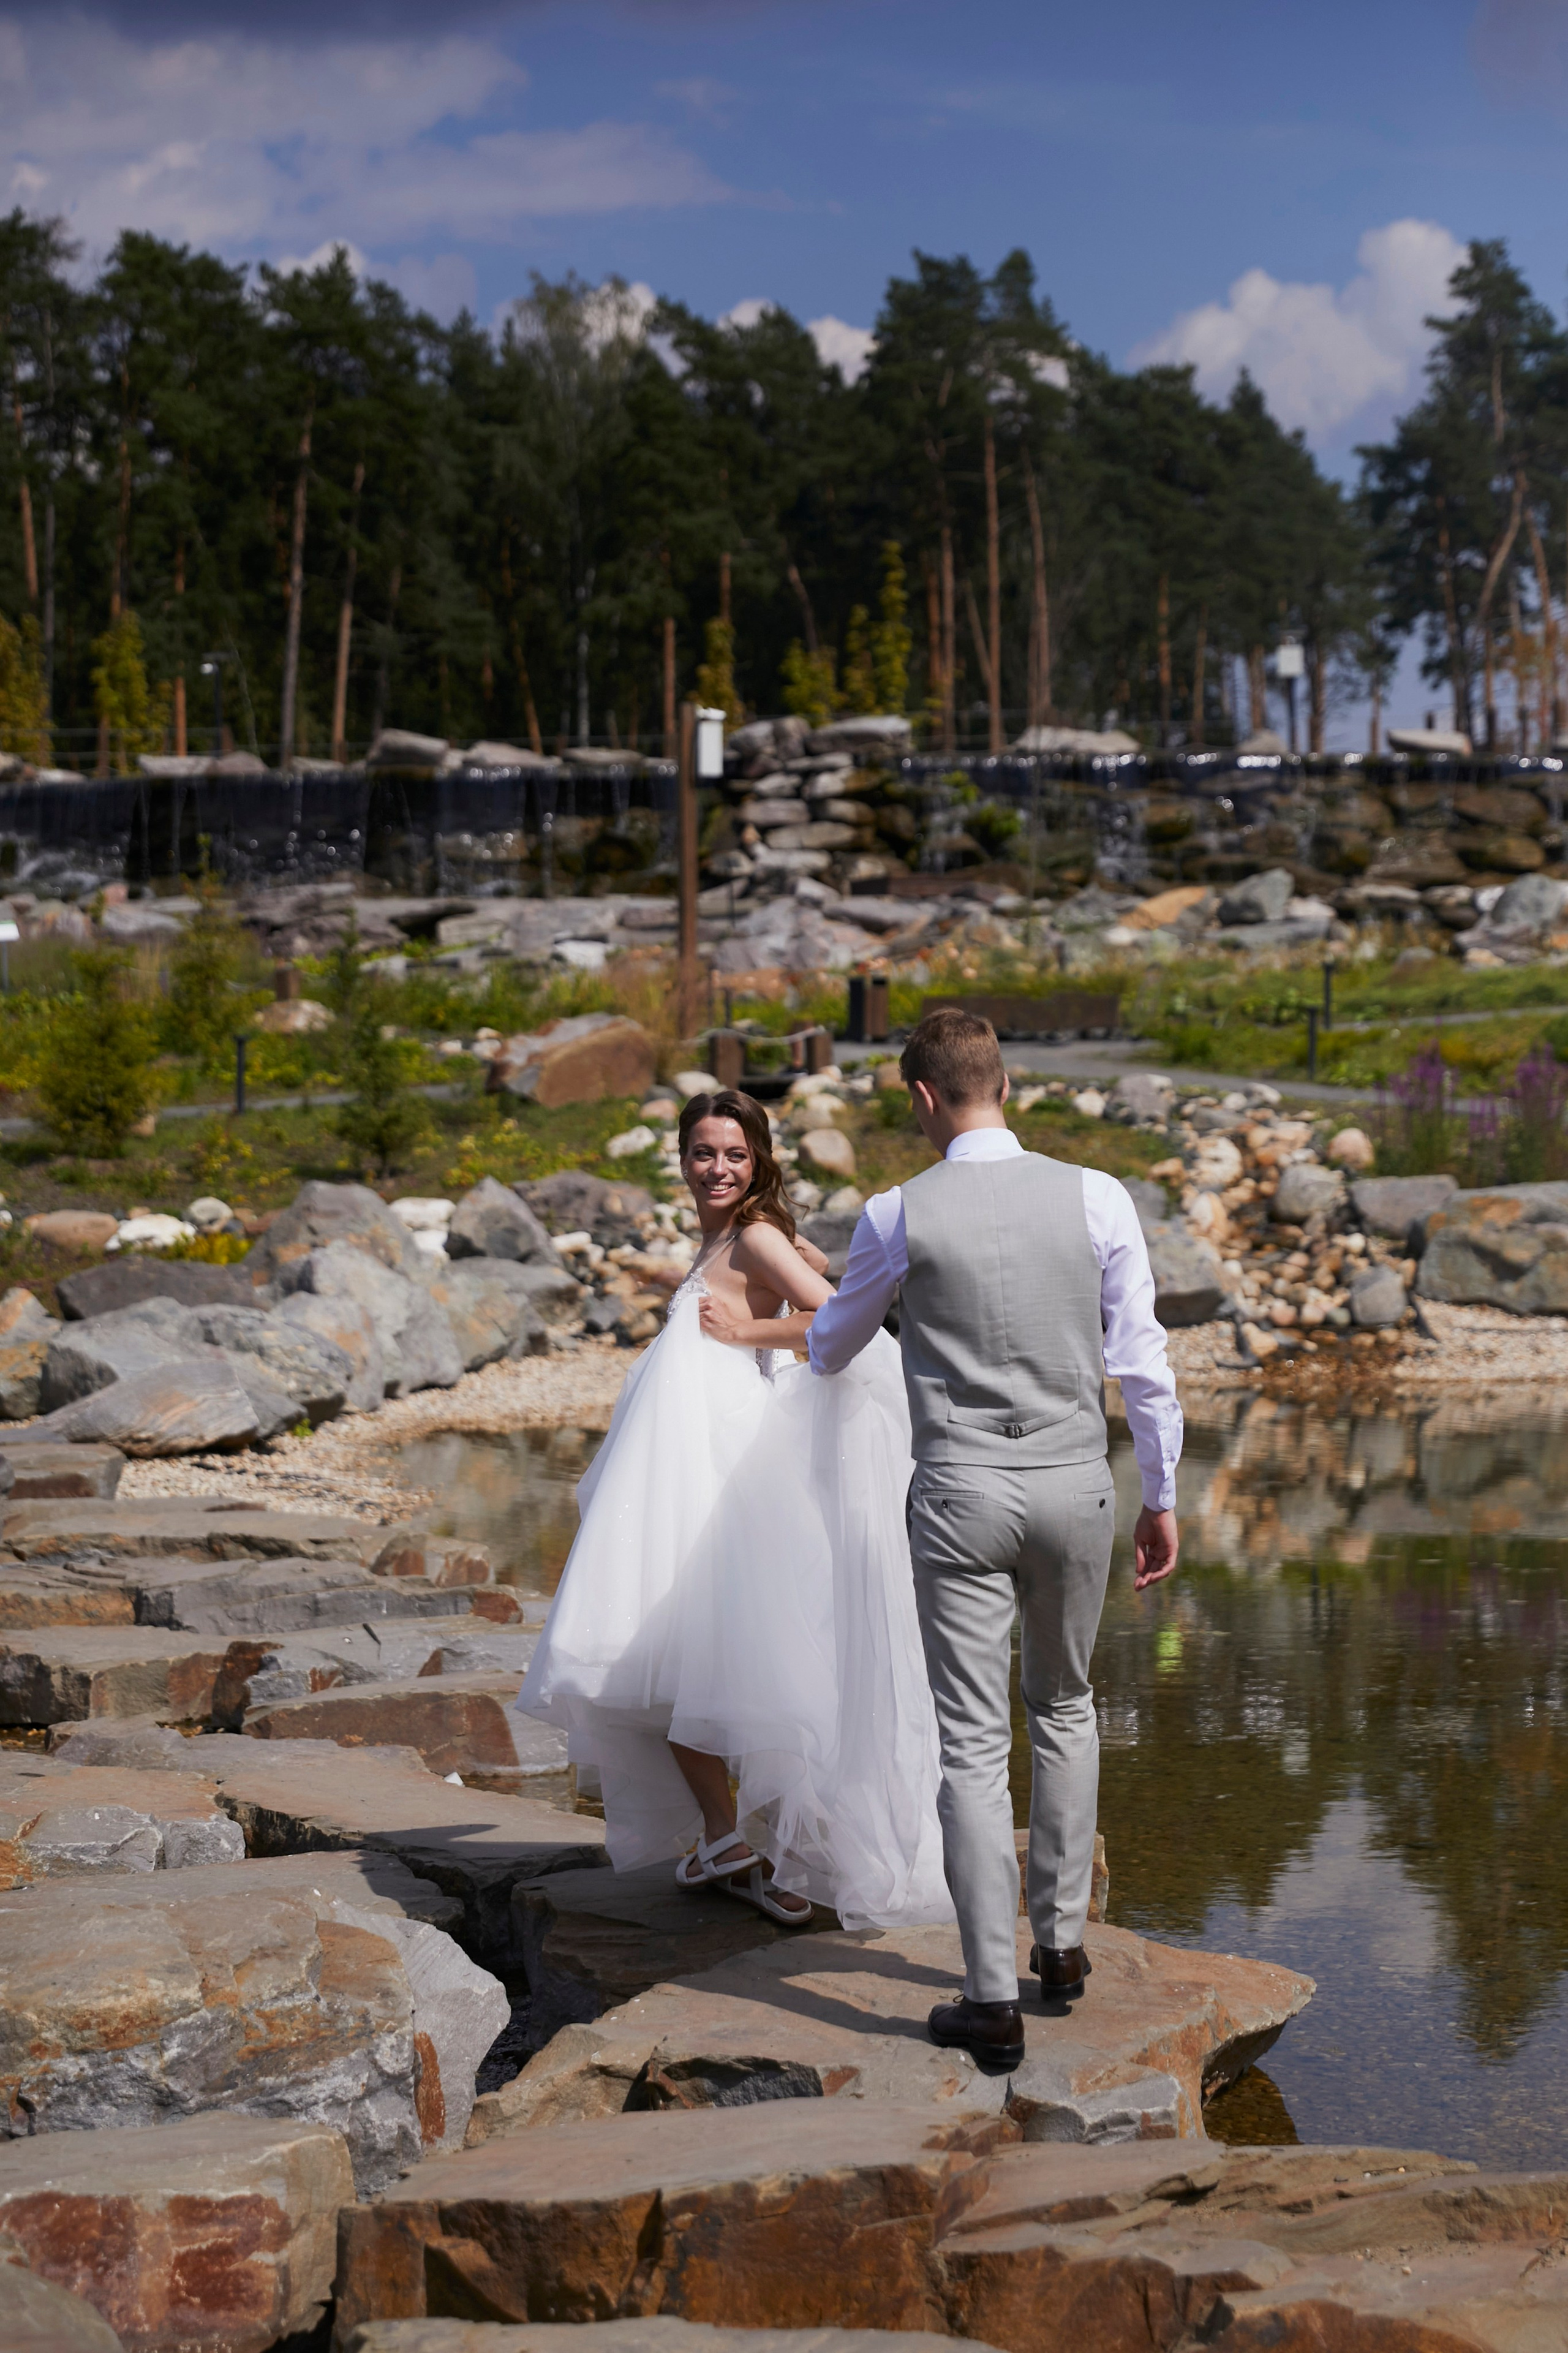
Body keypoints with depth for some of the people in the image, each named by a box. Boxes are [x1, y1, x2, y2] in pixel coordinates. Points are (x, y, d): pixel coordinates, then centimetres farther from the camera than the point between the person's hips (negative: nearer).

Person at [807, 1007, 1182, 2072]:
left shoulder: (900, 1216, -6)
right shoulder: (1097, 1198, -5)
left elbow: (833, 1346, 12)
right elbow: (1143, 1362, -2)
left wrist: (822, 1354, 37)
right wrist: (1163, 1496, 10)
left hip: (961, 1493, -2)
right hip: (1075, 1485, 2)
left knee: (975, 1744, 2)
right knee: (1064, 1708, 23)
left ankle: (994, 1998, 1)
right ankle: (1062, 1939, 27)